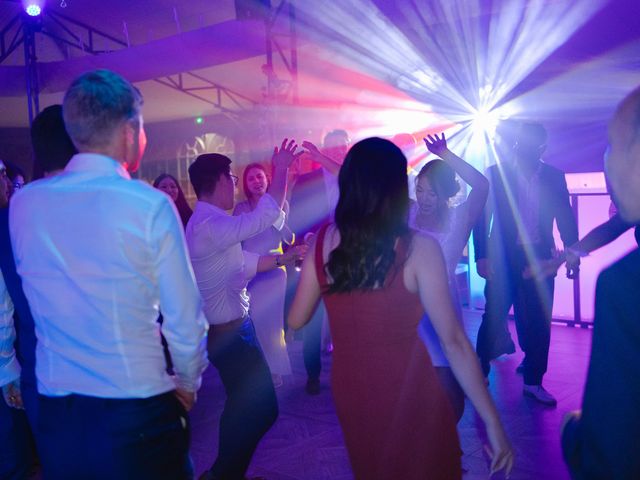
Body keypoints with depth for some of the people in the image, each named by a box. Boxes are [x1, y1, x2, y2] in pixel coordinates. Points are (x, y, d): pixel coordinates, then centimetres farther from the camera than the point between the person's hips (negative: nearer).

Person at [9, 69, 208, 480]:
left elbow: (44, 302, 7)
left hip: (56, 415, 4)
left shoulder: (23, 204, -3)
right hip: (138, 412, -4)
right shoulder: (150, 206, -16)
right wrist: (188, 385, 4)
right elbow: (185, 318, -11)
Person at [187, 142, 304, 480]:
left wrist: (281, 258, 14)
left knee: (243, 404, 23)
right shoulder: (208, 225, -24)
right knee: (262, 408, -1)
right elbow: (264, 217, -34)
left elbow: (241, 262, 15)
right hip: (228, 332, -11)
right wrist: (281, 169, -23)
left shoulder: (207, 222, 11)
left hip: (228, 327, 11)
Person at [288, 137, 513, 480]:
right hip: (407, 388, -4)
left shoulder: (323, 242, -9)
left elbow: (296, 320, -1)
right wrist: (492, 422, -13)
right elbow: (453, 342, -20)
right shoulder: (418, 249, -21)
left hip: (348, 385, 4)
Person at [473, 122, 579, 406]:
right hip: (502, 258, -2)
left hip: (539, 259, 2)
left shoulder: (555, 177, 4)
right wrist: (482, 255, -10)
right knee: (493, 318, 2)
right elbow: (481, 217, -3)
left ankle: (533, 382, 21)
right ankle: (479, 374, 20)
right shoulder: (495, 174, -2)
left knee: (539, 323, 7)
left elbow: (565, 219, 8)